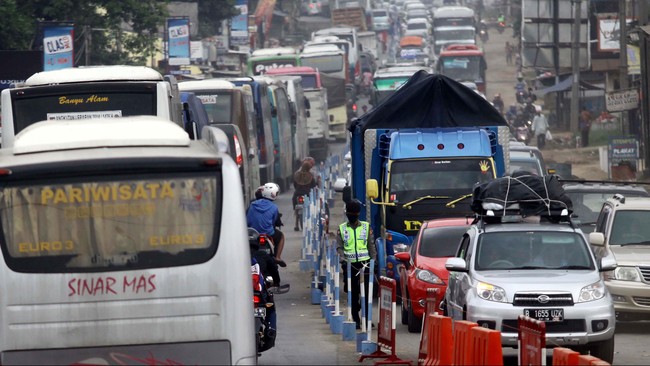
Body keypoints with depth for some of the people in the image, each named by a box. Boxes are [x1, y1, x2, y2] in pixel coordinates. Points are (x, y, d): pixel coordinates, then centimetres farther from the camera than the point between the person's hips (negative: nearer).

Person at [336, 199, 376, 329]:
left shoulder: (366, 227, 9)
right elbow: (339, 248, 5)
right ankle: (355, 319, 11)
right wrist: (343, 259, -12)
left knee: (366, 292, -5)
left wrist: (374, 260, -1)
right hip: (350, 265, 1)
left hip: (364, 263, -1)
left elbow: (371, 246, 9)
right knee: (353, 294, 4)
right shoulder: (342, 229, 8)